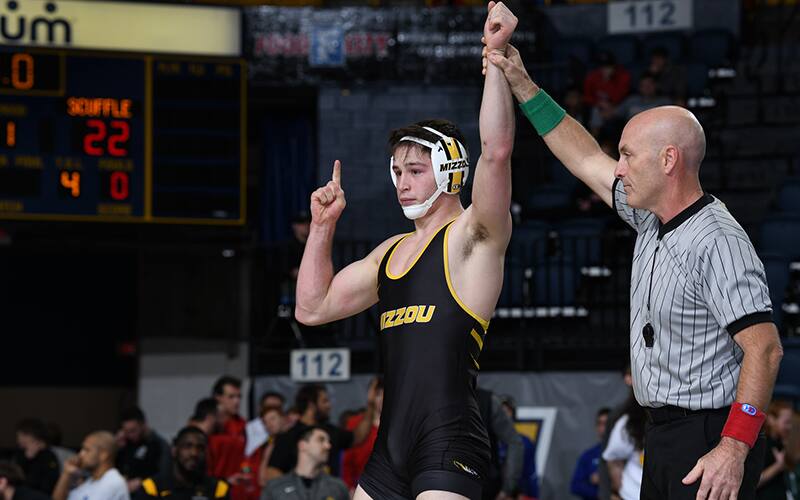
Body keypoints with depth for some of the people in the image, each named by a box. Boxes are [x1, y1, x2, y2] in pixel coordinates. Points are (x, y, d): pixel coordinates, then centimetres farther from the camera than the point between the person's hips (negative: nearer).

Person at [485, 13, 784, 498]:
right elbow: (586, 158, 22)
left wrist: (735, 447, -30)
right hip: (664, 435, 10)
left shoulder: (717, 243, -19)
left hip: (709, 439, -10)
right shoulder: (653, 221, 10)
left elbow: (764, 348, -24)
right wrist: (522, 85, 19)